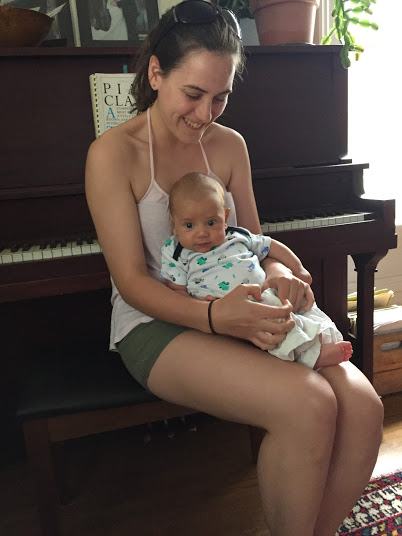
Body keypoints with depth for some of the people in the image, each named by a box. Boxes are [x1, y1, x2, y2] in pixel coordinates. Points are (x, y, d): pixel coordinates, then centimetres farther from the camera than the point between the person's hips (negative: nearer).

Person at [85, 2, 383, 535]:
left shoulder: (230, 145, 9)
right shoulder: (113, 153, -8)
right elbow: (132, 281, -12)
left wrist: (278, 273, -12)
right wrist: (214, 315, -28)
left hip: (237, 311, 6)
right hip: (158, 322, -5)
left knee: (363, 406, -16)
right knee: (308, 406, -27)